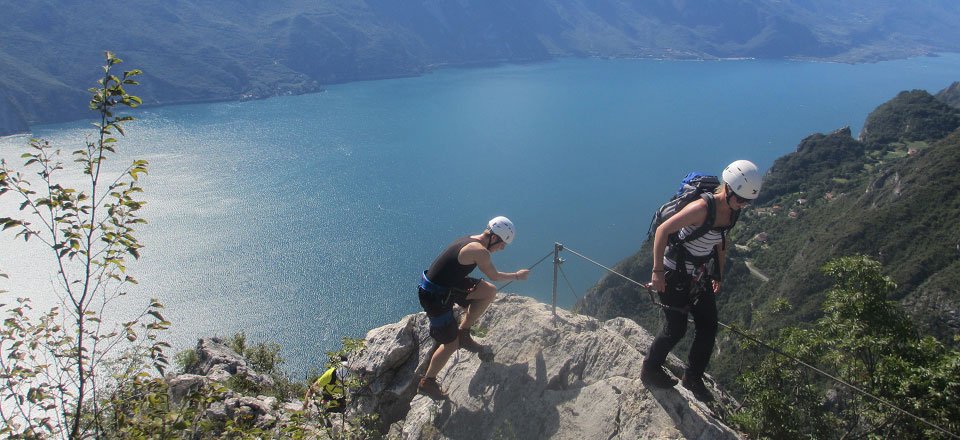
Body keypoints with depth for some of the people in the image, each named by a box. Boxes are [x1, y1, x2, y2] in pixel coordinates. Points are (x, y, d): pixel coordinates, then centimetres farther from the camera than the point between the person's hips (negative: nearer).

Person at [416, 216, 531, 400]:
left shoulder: (471, 240, 5)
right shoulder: (480, 251, -22)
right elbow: (495, 276, -5)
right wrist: (517, 276, 12)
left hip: (446, 285, 9)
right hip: (435, 296, -9)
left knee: (489, 291, 5)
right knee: (452, 344, 5)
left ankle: (463, 333, 16)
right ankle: (426, 383, 23)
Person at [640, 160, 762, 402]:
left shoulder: (731, 211, -3)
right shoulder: (703, 207, -28)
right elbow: (663, 230, -29)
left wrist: (718, 275, 19)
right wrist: (657, 271, -29)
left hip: (699, 274, 8)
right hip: (674, 273, -8)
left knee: (708, 327, 9)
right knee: (676, 327, 2)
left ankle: (693, 377, 27)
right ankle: (650, 370, 26)